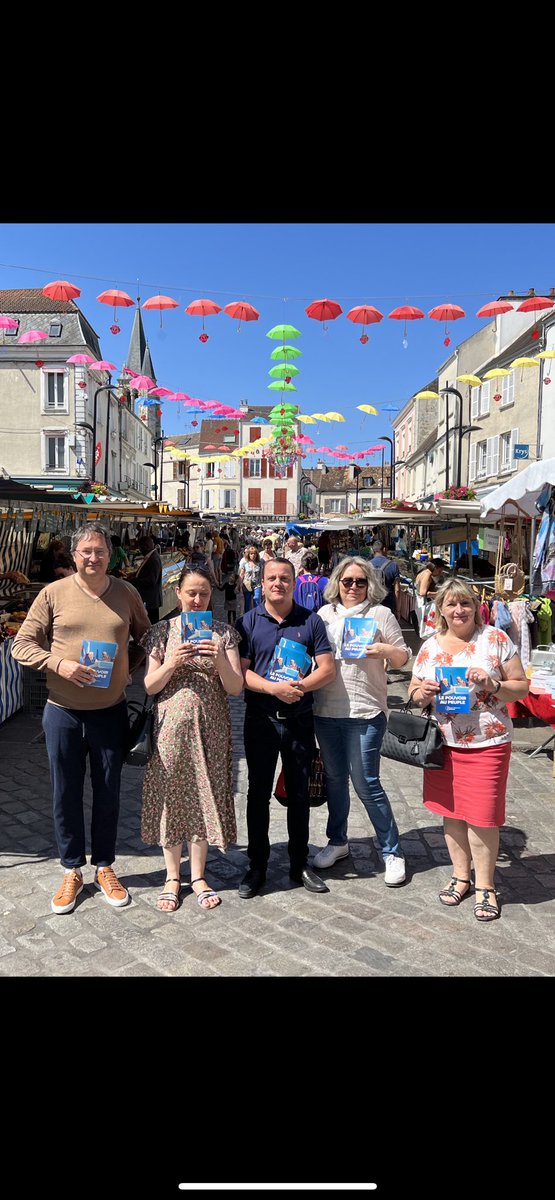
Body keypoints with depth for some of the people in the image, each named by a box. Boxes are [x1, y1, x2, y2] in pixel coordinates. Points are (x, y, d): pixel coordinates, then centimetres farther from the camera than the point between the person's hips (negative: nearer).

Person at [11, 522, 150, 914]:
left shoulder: (126, 593, 1)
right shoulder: (53, 593, -4)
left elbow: (145, 639, 14)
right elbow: (22, 645, -3)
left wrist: (129, 668, 0)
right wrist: (58, 664, -18)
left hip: (110, 712, 1)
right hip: (63, 713, -1)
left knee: (108, 794, 12)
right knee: (66, 795, 9)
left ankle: (104, 867, 30)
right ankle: (72, 871, 28)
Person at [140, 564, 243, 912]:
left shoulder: (224, 632, 2)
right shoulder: (163, 631, 2)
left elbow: (236, 688, -2)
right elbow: (150, 687, 0)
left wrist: (220, 659, -19)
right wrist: (172, 663, -18)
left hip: (210, 727, 0)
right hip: (172, 725, 0)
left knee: (204, 797, 6)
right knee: (171, 796, 6)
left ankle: (199, 876, 23)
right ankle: (173, 876, 23)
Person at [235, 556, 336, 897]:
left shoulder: (311, 621, 2)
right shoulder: (248, 622, -1)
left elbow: (327, 668, -3)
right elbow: (240, 671, -7)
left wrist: (299, 687, -21)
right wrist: (274, 688, -22)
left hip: (300, 719, 1)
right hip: (261, 719, -1)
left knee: (300, 793, 11)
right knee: (259, 793, 8)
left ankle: (300, 863, 26)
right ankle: (257, 866, 21)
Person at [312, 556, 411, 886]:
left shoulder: (381, 614, -1)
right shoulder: (325, 614, 9)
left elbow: (404, 657, 2)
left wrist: (385, 651, -18)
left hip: (365, 712, -4)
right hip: (326, 710, 4)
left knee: (367, 783, -3)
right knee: (335, 779, 16)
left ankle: (393, 851, 12)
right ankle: (338, 841, 33)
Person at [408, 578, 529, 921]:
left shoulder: (496, 639, -4)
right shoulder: (430, 647, 6)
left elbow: (521, 687, -2)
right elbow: (415, 690, 13)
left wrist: (492, 684, -20)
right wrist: (421, 694, -10)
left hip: (487, 743, -4)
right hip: (443, 742, 4)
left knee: (481, 816, 1)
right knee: (451, 811, 13)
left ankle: (485, 885, 21)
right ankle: (461, 875, 32)